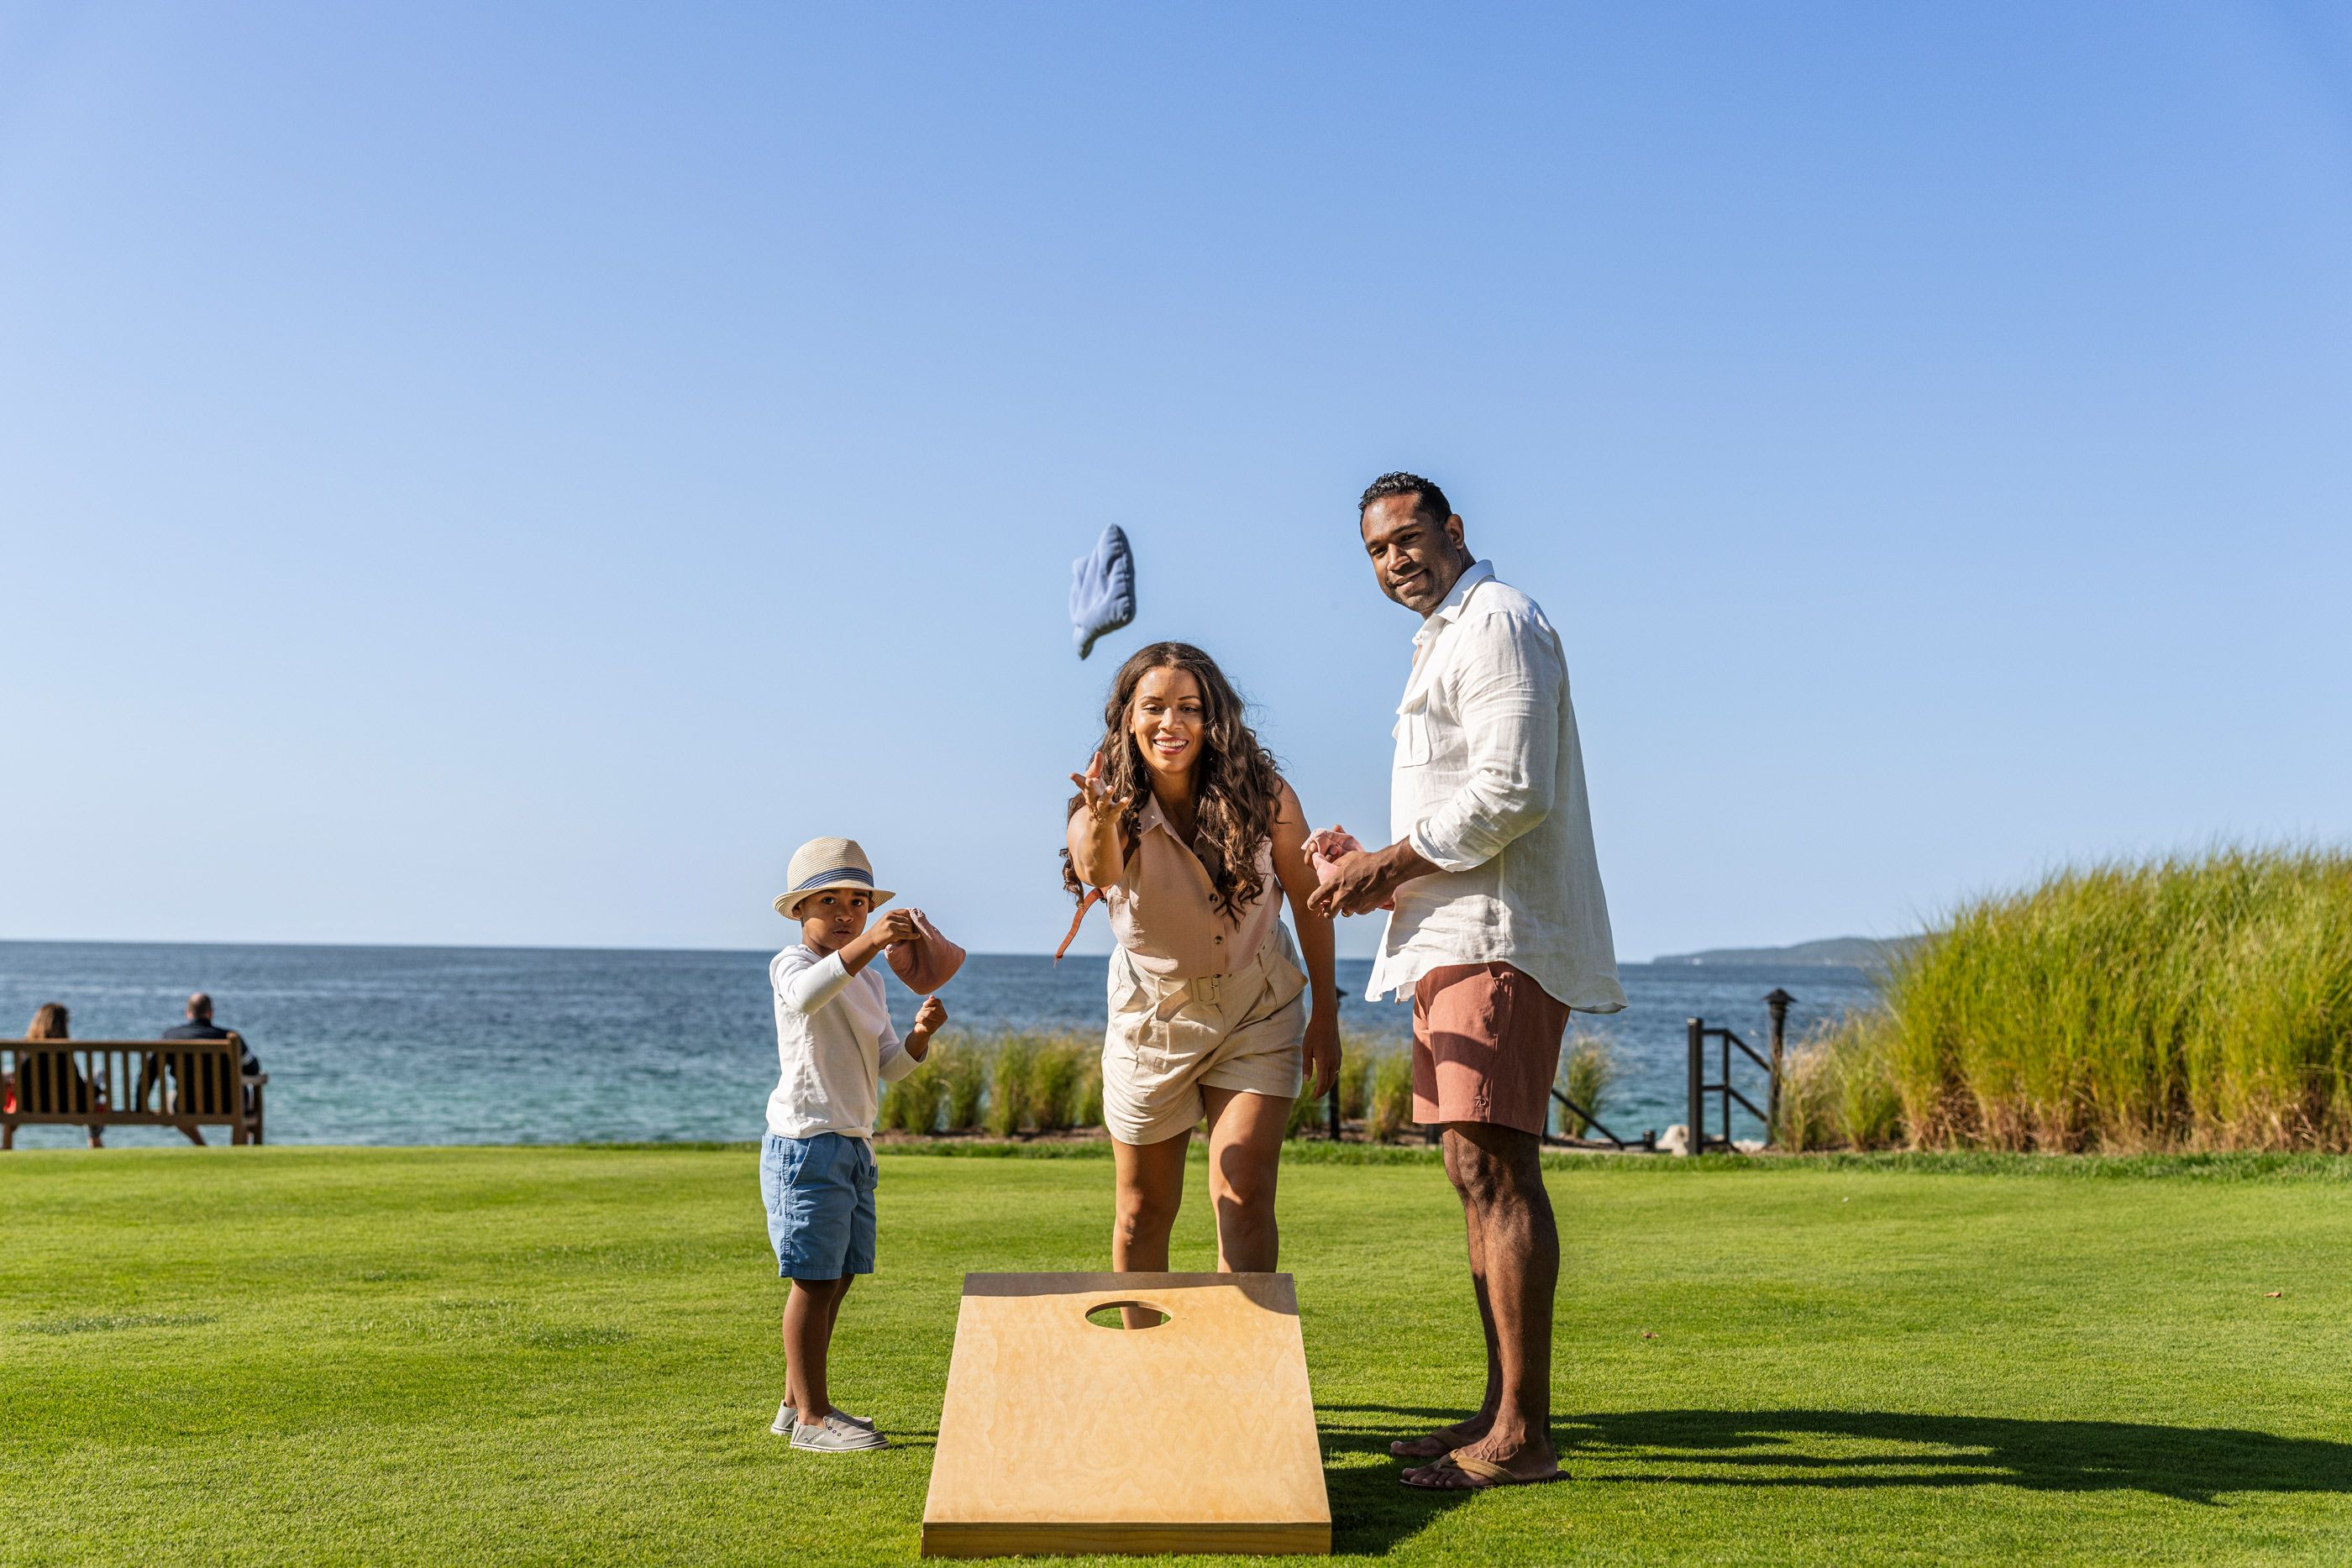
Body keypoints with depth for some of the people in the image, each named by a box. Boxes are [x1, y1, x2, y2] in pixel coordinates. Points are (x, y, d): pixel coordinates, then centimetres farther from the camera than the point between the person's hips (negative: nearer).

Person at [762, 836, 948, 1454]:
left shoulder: (869, 981, 18)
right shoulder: (792, 964, -7)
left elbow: (890, 1066, 14)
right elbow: (808, 992, -34)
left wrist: (920, 1034, -7)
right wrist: (868, 944, -46)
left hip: (853, 1144, 9)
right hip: (806, 1141, -8)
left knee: (835, 1279, 12)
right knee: (815, 1278, -7)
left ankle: (798, 1404, 23)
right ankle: (811, 1415, -1)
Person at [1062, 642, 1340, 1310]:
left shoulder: (1263, 798, -19)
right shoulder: (1109, 812, -21)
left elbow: (1308, 900, -4)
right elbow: (1098, 873, -46)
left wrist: (1325, 1012, 3)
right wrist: (1100, 829, -69)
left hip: (1259, 1012, 0)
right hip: (1153, 1018, 1)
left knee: (1243, 1196, -14)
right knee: (1144, 1210, 12)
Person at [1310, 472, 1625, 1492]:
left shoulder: (1495, 623, -7)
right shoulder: (1443, 638, 25)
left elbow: (1510, 793, -18)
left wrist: (1393, 865, -11)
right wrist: (1383, 870, 12)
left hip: (1500, 935, -10)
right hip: (1455, 938, 11)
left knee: (1494, 1169, -13)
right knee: (1480, 1175, 10)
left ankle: (1523, 1434, -11)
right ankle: (1500, 1415, 16)